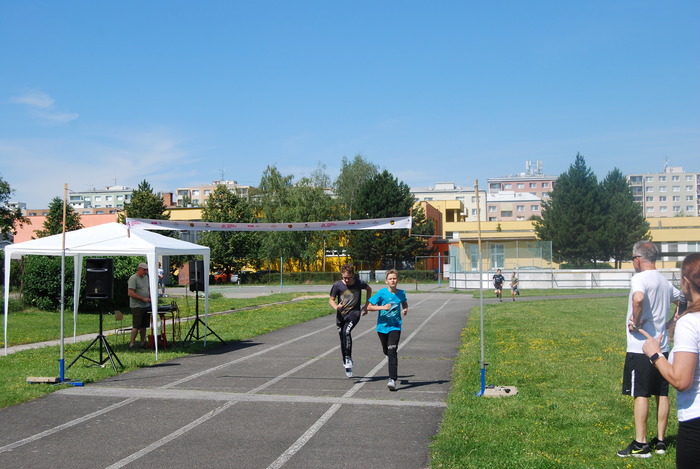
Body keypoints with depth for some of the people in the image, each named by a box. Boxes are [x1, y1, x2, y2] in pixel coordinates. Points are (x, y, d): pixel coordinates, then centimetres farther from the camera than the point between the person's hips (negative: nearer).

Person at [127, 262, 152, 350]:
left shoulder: (146, 277, 14)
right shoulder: (133, 278, -11)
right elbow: (130, 293, -18)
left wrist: (150, 296, 6)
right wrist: (143, 299, -18)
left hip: (146, 306, 8)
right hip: (137, 306, -8)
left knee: (144, 326, 11)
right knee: (136, 326, -7)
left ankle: (143, 343, 18)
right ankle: (132, 344, -2)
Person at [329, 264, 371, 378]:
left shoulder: (359, 283, -6)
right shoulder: (337, 285, -8)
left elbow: (369, 289, 15)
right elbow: (331, 300, -1)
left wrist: (366, 305, 11)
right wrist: (336, 307, -24)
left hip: (354, 313, -2)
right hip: (341, 315, 2)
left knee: (346, 332, -28)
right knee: (343, 340, 9)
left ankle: (348, 358, -14)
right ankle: (347, 365, 26)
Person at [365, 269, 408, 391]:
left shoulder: (401, 293, 0)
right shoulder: (382, 293, -8)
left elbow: (404, 303, 23)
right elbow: (369, 306, -10)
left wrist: (405, 309, 1)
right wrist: (382, 307, -23)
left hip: (395, 327, -1)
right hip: (382, 326, 1)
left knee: (392, 352, -17)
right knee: (387, 352, 17)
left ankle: (393, 380, -21)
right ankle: (394, 371, 49)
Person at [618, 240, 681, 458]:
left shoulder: (640, 279, -15)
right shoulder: (665, 282, 11)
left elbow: (638, 299, -36)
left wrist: (636, 323, -21)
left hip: (640, 347, -8)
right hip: (662, 346, 8)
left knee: (640, 394, -2)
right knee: (662, 394, 12)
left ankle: (640, 445, 2)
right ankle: (660, 441, 20)